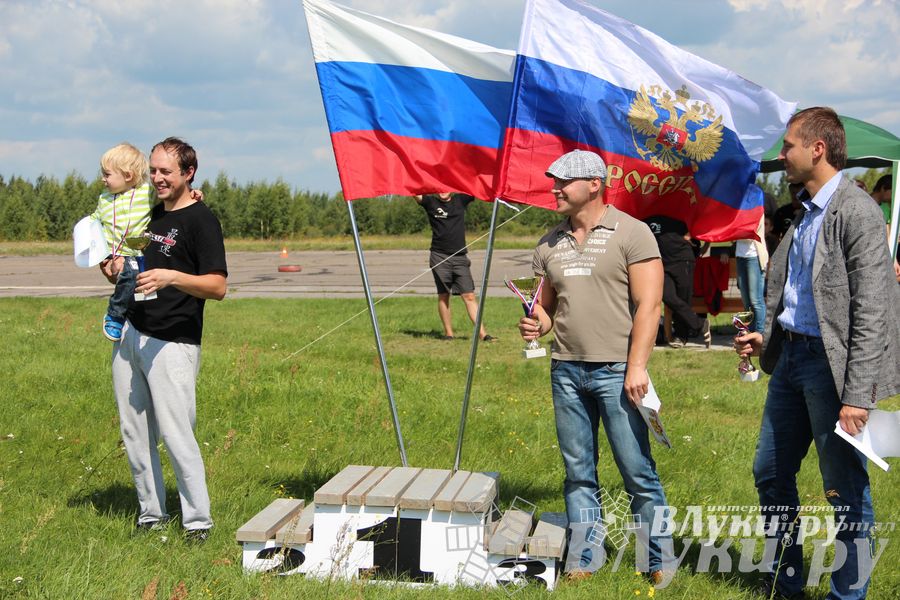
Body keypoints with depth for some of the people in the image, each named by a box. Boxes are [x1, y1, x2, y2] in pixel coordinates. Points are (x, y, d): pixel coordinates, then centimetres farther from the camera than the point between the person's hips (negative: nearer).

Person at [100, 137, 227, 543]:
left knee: (176, 435, -8)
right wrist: (113, 270, 4)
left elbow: (217, 287, -15)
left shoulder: (201, 220, -7)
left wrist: (172, 277, -29)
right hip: (130, 336, 8)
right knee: (135, 433, 9)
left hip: (173, 344, -8)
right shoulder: (149, 215, 17)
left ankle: (197, 521, 3)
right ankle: (151, 514, 20)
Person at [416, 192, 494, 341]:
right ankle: (448, 333, 11)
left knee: (469, 296, -3)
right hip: (439, 257, -1)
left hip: (460, 257, 1)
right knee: (443, 296, 3)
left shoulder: (461, 200, 10)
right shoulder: (431, 202, 5)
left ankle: (482, 333, -7)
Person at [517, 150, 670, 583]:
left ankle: (660, 561, 9)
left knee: (638, 471, -2)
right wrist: (536, 324, -4)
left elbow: (648, 305, -9)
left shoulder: (630, 233, -5)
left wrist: (637, 365, -16)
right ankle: (583, 560, 19)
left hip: (616, 370, -5)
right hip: (566, 370, 5)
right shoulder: (551, 242, 13)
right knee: (578, 473, 10)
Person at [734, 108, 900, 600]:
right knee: (771, 473, 17)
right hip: (791, 356, 9)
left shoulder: (856, 212, -15)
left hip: (830, 364, -9)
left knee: (846, 489, 2)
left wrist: (858, 394, -22)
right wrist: (767, 339, 8)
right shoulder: (806, 212, 12)